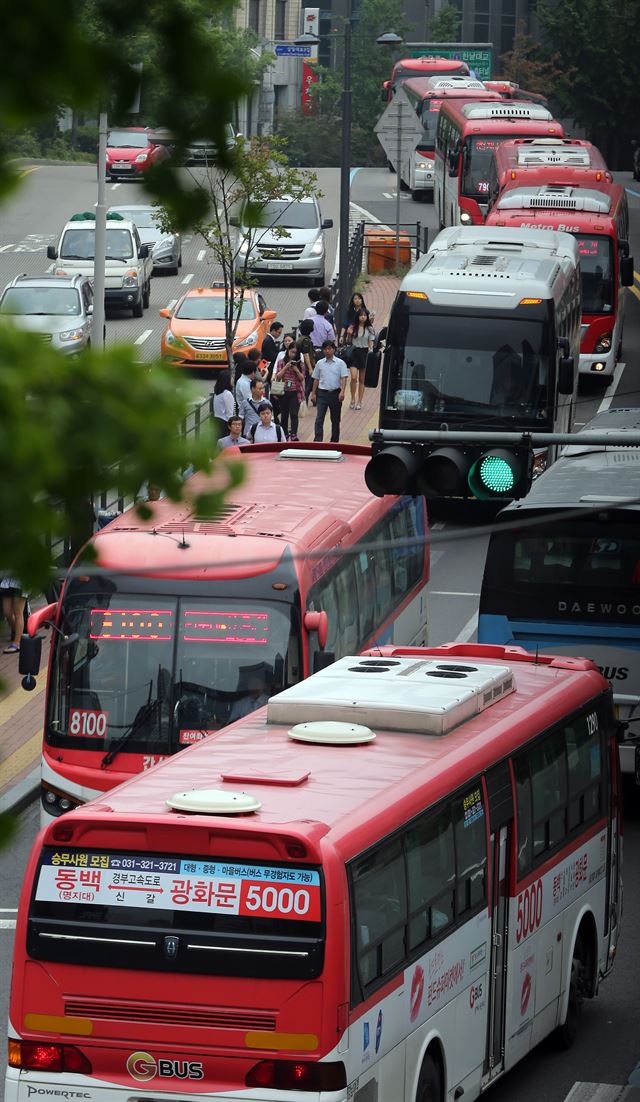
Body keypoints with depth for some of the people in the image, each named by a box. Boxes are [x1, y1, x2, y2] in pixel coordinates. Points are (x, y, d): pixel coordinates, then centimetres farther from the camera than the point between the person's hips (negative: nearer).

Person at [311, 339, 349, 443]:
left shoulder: (340, 363, 0)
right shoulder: (320, 363, 6)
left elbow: (344, 378, -6)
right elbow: (316, 379, 12)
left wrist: (342, 392, -18)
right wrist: (313, 393, 7)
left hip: (335, 393, -1)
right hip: (322, 393, 1)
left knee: (335, 419, 9)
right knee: (319, 418, -11)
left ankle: (334, 441, 19)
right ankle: (317, 441, -16)